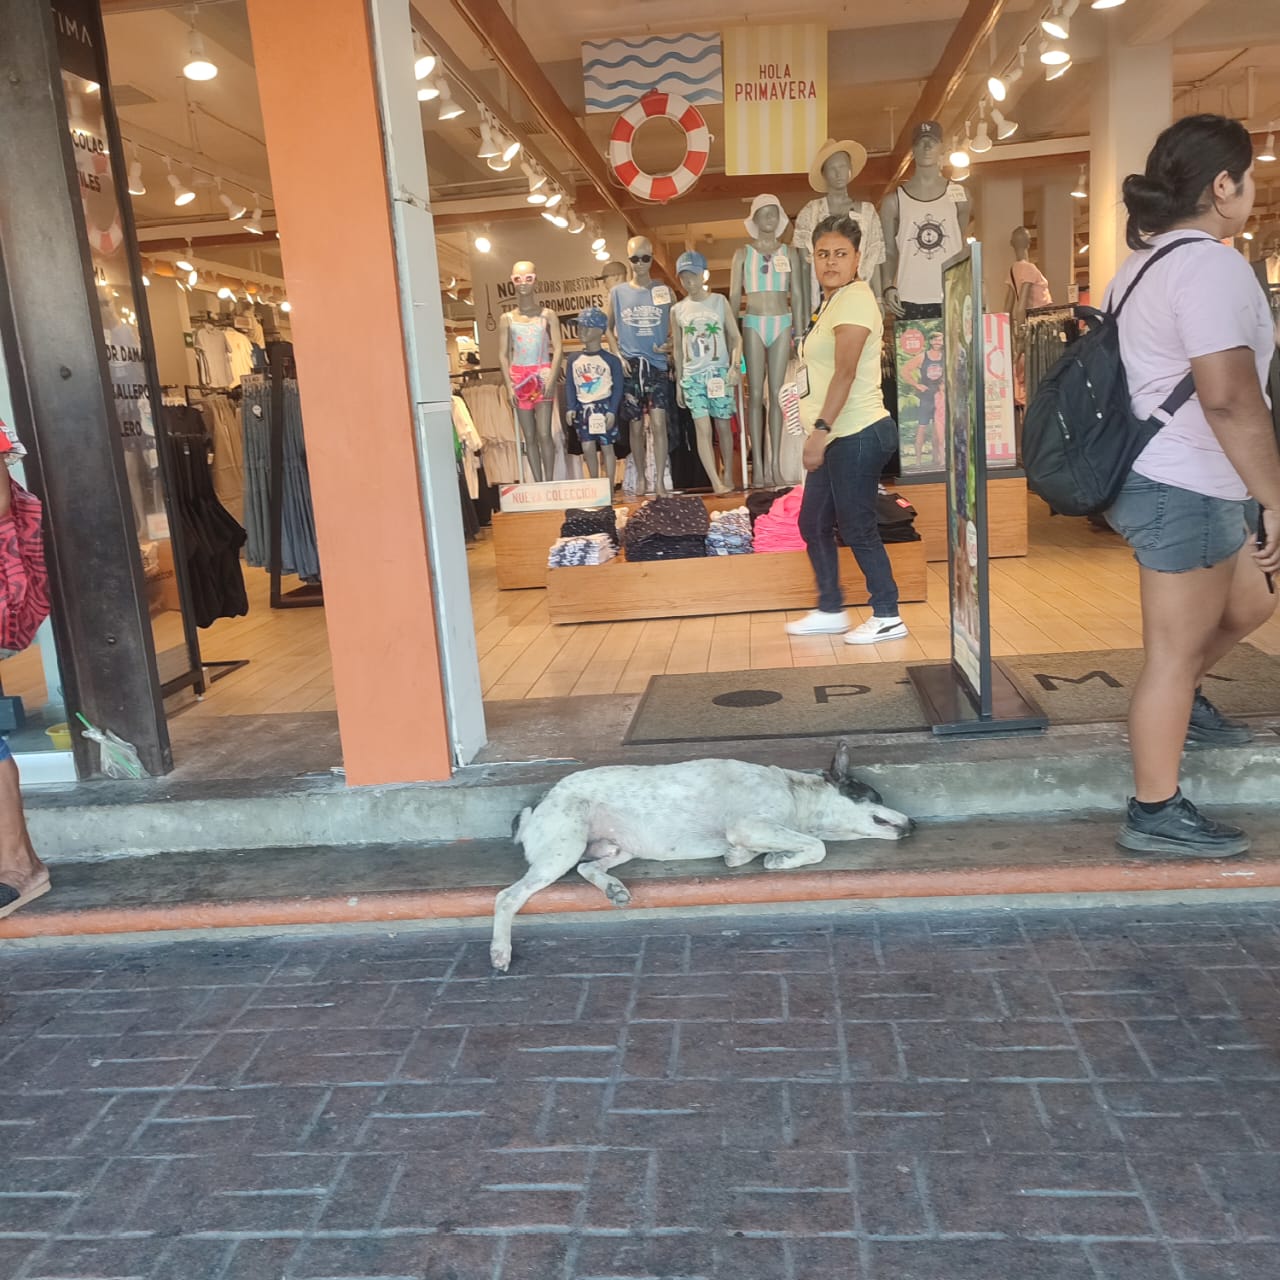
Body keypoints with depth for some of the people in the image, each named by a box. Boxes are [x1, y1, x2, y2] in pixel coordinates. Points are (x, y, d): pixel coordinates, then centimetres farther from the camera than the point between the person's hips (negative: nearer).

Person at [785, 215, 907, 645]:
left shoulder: (854, 298, -13)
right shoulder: (832, 301, 18)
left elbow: (845, 373, -23)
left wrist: (820, 429, -28)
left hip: (858, 434, -10)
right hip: (837, 437, 10)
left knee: (857, 529, -3)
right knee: (813, 524, 15)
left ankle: (888, 617, 10)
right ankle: (830, 611, 27)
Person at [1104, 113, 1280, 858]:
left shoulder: (1150, 259, 14)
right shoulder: (1210, 264, -18)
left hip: (1172, 481, 10)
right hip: (1187, 490, -10)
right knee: (1175, 651, -1)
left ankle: (1181, 702, 42)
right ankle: (1156, 815, 11)